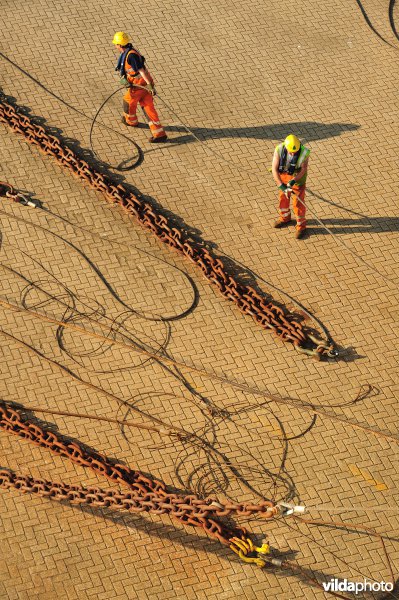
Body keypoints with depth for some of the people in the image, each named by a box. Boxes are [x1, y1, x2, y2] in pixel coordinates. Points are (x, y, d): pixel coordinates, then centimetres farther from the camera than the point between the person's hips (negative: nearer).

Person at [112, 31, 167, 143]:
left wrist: (150, 85, -30)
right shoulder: (124, 54, 10)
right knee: (148, 108, 6)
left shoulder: (131, 55, -22)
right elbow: (121, 71, 12)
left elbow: (141, 70, -27)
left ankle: (130, 120, 47)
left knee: (128, 100, 17)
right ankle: (160, 134, 1)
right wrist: (123, 79, -6)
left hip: (140, 84, -9)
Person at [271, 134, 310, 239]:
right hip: (283, 178, 3)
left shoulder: (304, 153, -32)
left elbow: (303, 170, -17)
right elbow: (274, 168, -22)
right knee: (283, 199, 22)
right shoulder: (279, 150, -28)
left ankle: (301, 226, 28)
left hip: (297, 179, -3)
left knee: (298, 203, 6)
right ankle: (285, 218, 50)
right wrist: (280, 185, -29)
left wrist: (293, 181, -30)